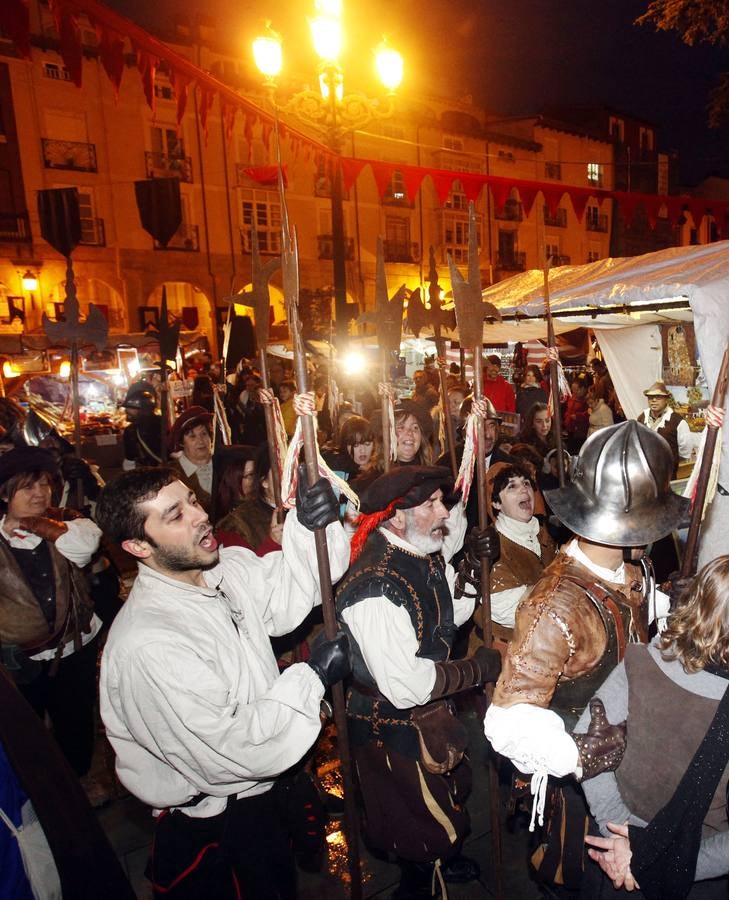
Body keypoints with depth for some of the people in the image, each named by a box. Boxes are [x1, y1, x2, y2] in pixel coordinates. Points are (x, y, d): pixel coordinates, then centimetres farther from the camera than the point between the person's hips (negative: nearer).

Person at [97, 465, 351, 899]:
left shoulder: (229, 569, -10)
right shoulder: (146, 646, -34)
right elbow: (228, 751, -32)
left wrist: (312, 523, -25)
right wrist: (313, 677, -23)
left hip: (264, 792, 7)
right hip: (217, 832, -7)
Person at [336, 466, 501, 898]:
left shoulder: (428, 556, -8)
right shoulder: (375, 588, -36)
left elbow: (451, 614, 6)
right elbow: (404, 684, -36)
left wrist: (475, 564, -9)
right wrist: (477, 668, -24)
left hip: (433, 714, 9)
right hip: (394, 728, -9)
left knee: (454, 790, 32)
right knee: (424, 819, 16)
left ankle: (447, 858, 61)